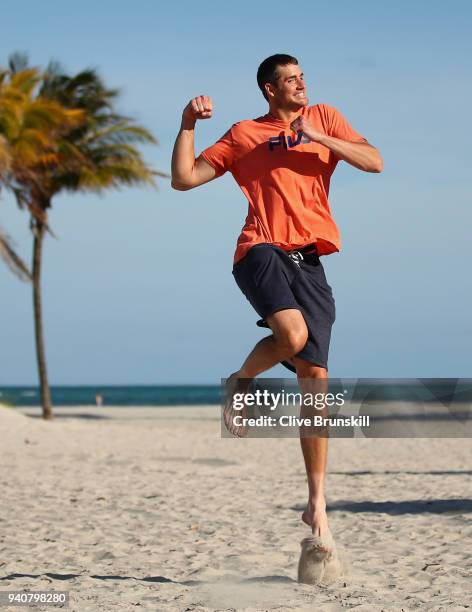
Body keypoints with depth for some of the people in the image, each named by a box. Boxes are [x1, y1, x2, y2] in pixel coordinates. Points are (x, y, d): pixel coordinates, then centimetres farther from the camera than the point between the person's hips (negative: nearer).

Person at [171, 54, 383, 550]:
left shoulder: (324, 118, 18)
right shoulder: (244, 135, 12)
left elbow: (374, 162, 6)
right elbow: (184, 179, 10)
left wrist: (319, 137, -5)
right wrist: (188, 125, -1)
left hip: (309, 262, 3)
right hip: (263, 251, -3)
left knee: (315, 381, -2)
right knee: (292, 333, -34)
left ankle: (317, 504, 5)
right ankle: (239, 384, 0)